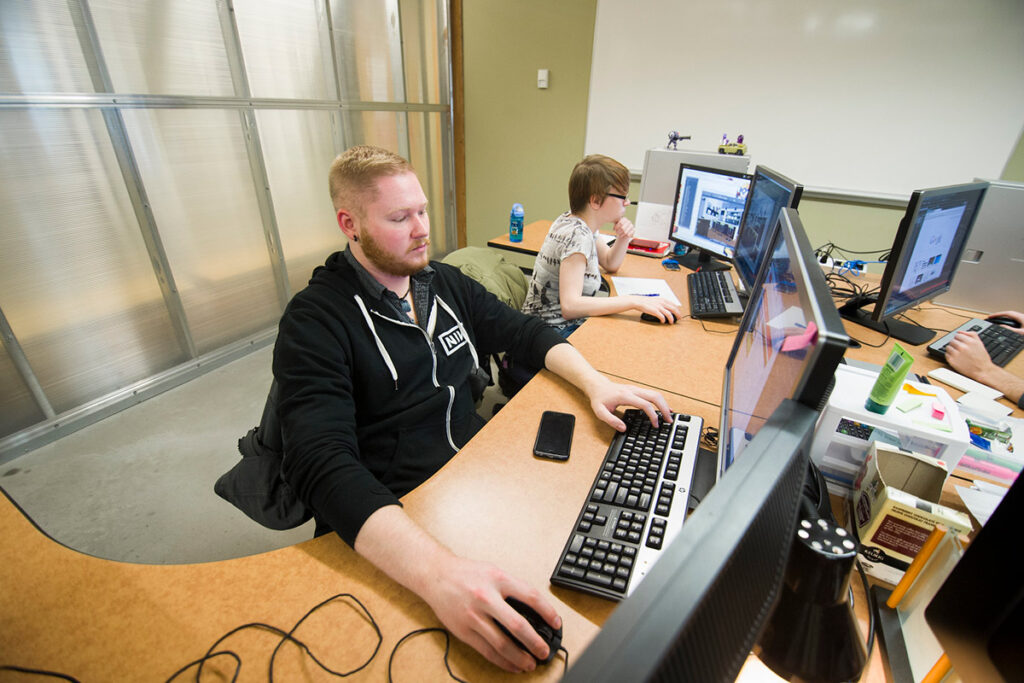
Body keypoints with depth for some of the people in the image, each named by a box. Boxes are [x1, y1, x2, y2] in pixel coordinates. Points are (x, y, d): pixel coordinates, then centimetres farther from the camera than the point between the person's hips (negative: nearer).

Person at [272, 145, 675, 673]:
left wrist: (595, 383, -7)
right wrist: (437, 572, -40)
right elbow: (322, 464, -26)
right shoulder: (314, 322, -13)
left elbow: (525, 333, 12)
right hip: (390, 526, -6)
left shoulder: (444, 283, 8)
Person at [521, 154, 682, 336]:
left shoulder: (578, 222, 5)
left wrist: (624, 239, -1)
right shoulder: (576, 236, -22)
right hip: (554, 333, -9)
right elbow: (569, 305, -34)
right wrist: (636, 302, -35)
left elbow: (610, 264, 20)